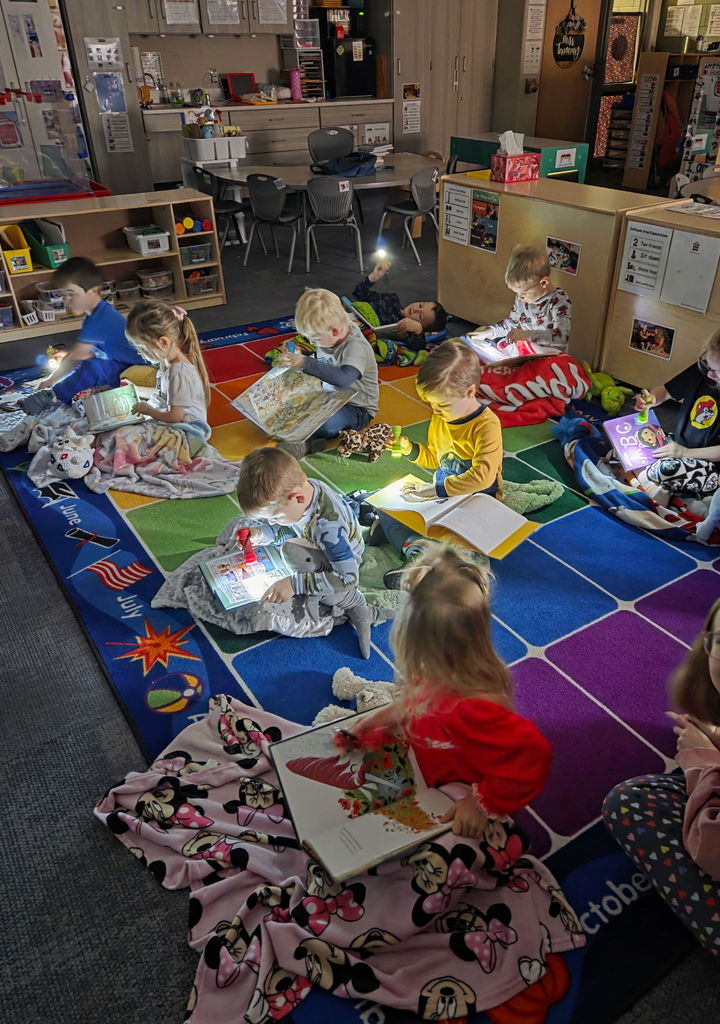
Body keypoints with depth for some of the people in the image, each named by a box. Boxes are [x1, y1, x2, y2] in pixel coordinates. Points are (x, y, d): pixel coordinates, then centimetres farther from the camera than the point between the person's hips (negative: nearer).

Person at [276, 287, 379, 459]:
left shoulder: (356, 346, -25)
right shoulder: (328, 338, -1)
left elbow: (343, 378, -45)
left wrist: (305, 363, -41)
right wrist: (293, 361, 3)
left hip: (357, 409, -9)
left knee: (325, 423, -39)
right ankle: (310, 437, -24)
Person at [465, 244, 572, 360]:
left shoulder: (560, 301, -17)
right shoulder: (522, 297, 4)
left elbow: (562, 337, -29)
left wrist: (527, 335, -38)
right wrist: (489, 332, 7)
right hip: (523, 350, 7)